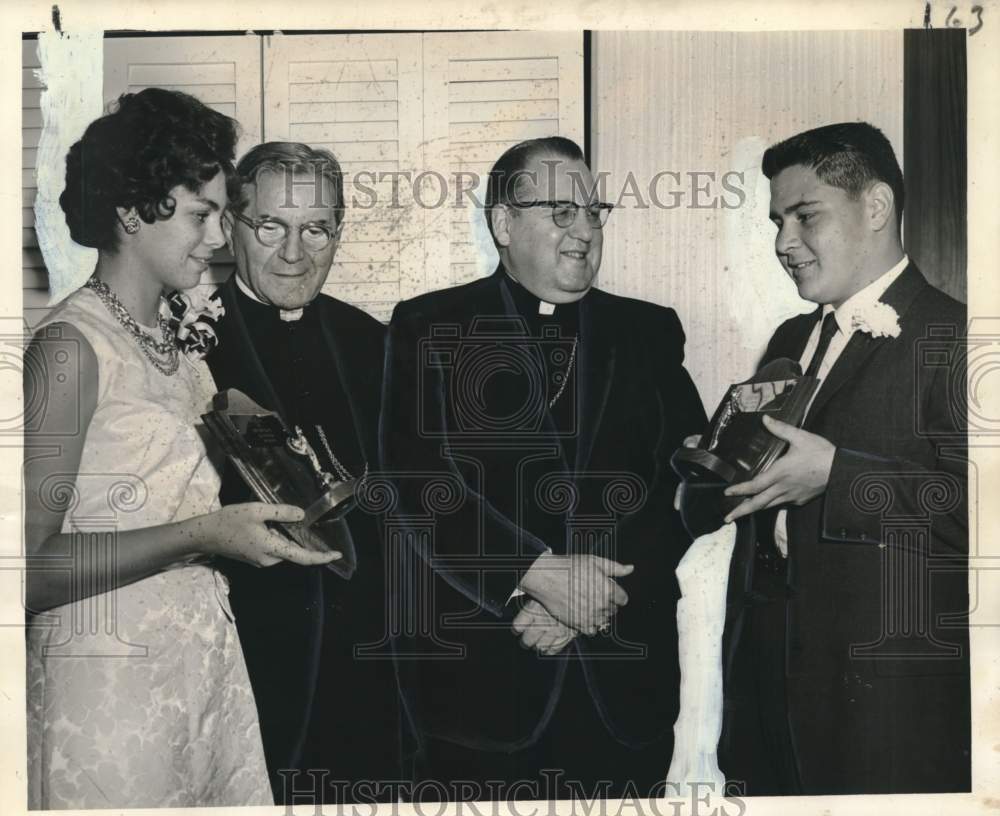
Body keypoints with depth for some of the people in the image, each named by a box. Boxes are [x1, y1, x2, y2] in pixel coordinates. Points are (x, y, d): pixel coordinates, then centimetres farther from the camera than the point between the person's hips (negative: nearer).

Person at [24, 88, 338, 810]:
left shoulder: (176, 342, 9)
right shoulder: (71, 345, -14)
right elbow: (29, 561, -19)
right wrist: (200, 535, -22)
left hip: (205, 662, 7)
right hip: (112, 678, -7)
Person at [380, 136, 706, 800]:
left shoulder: (649, 331, 9)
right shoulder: (429, 328, 1)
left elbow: (689, 478, 1)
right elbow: (419, 482, -8)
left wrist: (590, 591, -11)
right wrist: (537, 575, -17)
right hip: (478, 672, -2)